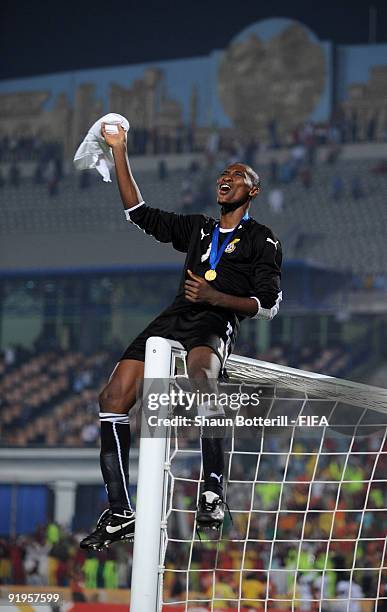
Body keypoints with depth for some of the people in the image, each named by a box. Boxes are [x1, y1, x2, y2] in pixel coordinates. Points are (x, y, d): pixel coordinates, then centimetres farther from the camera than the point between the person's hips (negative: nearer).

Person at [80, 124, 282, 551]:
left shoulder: (262, 240, 10)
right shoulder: (197, 229, 27)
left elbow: (268, 304, 1)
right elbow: (139, 213, 26)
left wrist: (214, 297, -14)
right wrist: (119, 152, 22)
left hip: (217, 321, -6)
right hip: (173, 319, 6)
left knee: (200, 374, -42)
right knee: (113, 397, -11)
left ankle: (213, 491, -44)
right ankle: (119, 514, -8)